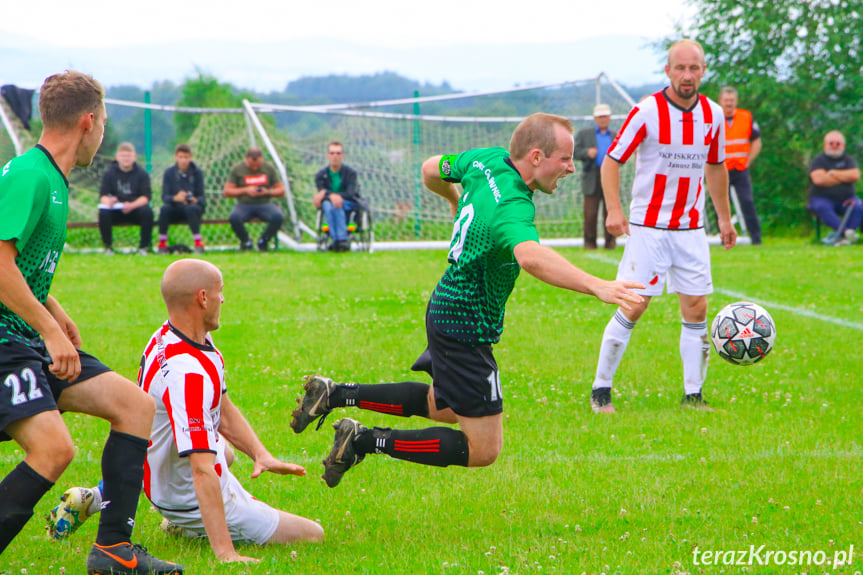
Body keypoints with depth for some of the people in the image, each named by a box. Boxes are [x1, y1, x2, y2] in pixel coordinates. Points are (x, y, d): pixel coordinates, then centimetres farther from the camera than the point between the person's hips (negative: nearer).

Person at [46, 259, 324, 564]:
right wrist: (225, 552, -42)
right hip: (191, 502, -8)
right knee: (312, 535, 0)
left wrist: (260, 454, -8)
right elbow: (202, 471, -39)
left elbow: (223, 412, 7)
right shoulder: (189, 373, -34)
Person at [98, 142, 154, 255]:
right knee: (103, 213, -31)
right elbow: (103, 195, -3)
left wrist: (132, 205, -27)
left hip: (135, 209, 0)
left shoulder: (142, 173, 1)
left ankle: (144, 247, -15)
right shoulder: (110, 173, 3)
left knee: (147, 212, -32)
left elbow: (146, 197, -7)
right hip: (115, 211, 0)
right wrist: (108, 202, -28)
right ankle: (108, 247, -13)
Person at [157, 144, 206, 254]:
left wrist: (195, 200, -29)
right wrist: (175, 198, -32)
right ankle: (162, 243, -20)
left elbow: (201, 196, -4)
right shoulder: (169, 173, 0)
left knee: (191, 209, -36)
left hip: (194, 206, -1)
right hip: (175, 209, 1)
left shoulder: (197, 173, 0)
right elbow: (165, 196, -9)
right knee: (164, 209, -31)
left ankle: (198, 243, -29)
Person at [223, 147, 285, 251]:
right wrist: (245, 190, -13)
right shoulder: (237, 169, 2)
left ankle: (263, 241, -3)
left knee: (278, 217, -32)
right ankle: (245, 241, -4)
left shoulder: (269, 168, 6)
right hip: (244, 204, -1)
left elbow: (281, 190, 8)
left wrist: (268, 192, -12)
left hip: (264, 204, 1)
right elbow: (227, 192, 0)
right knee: (234, 218, -36)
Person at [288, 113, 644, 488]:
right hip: (467, 328, -10)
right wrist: (597, 286, -61)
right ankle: (366, 441, -2)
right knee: (483, 450, -2)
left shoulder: (487, 161, -3)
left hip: (446, 307, 10)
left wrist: (456, 202, 36)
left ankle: (335, 395, 27)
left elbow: (432, 170, 16)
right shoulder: (511, 207, -30)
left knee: (443, 407, 32)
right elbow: (530, 256, -52)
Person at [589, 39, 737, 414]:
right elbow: (611, 161, -7)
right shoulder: (647, 112, -11)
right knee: (632, 309, -6)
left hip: (691, 229, 4)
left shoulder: (713, 115, 3)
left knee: (696, 310, 1)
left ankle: (693, 394, 11)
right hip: (648, 226, -4)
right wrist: (614, 209, -20)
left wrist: (724, 217, 19)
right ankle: (600, 391, 5)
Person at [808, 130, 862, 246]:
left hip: (846, 198, 2)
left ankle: (839, 235, -40)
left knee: (858, 206, -30)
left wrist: (832, 173, -7)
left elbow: (855, 176, -9)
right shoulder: (818, 160, 3)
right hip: (822, 198, -2)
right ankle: (847, 232, -47)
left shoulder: (849, 160, 11)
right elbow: (818, 180, -16)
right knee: (822, 207, -38)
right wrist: (844, 177, -5)